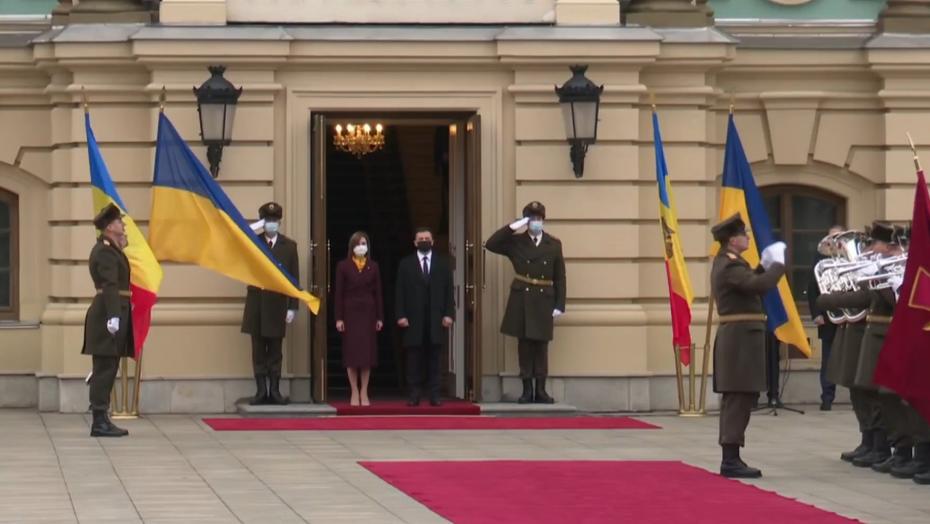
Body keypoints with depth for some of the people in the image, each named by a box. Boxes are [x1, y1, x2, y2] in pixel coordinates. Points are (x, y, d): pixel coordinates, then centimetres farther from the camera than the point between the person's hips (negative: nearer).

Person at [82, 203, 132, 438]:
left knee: (106, 370, 11)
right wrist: (113, 316, -30)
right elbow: (109, 286, -22)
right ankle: (100, 422, -9)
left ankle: (101, 421, 14)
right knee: (105, 369, -9)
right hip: (109, 315, -10)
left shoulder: (109, 249, 18)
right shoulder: (105, 252, -14)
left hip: (112, 314, 10)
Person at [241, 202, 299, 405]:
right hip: (256, 303, 1)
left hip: (278, 303, -1)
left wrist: (292, 307, -4)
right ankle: (261, 390, 6)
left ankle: (274, 390, 9)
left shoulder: (289, 246, 4)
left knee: (275, 349, 4)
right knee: (258, 349, 3)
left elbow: (294, 278, 2)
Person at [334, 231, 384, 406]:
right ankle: (355, 392, 4)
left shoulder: (373, 267, 6)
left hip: (368, 313, 2)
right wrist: (338, 318, -7)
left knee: (367, 352, 1)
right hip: (350, 312, -2)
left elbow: (378, 293, 6)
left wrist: (380, 317, 1)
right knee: (351, 352, -1)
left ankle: (364, 393, 7)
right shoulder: (343, 266, 1)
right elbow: (338, 293, -1)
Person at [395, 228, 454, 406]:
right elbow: (400, 292, 4)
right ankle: (414, 395, 0)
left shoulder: (443, 264, 11)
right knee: (414, 358, -1)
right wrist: (401, 315, -6)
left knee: (434, 358, 1)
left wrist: (449, 314, -3)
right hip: (414, 318, -1)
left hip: (436, 318, 1)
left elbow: (448, 291, 7)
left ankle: (434, 395, 2)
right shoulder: (405, 264, 8)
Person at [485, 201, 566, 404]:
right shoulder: (516, 242, 4)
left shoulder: (554, 244, 6)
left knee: (541, 344, 3)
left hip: (544, 301, 0)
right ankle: (527, 389, 4)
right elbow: (490, 244, -8)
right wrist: (512, 227, -12)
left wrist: (559, 305, -1)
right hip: (522, 299, 0)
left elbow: (560, 277, 5)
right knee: (524, 343, 1)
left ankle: (540, 389, 7)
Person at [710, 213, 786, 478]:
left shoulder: (724, 263, 15)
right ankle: (731, 460, -11)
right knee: (740, 398, -10)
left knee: (735, 399, 12)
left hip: (734, 337, 11)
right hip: (742, 337, -11)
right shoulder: (730, 266, -17)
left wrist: (764, 266, 14)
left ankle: (730, 459, 15)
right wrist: (778, 264, -14)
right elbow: (761, 285, -27)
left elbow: (747, 283, 24)